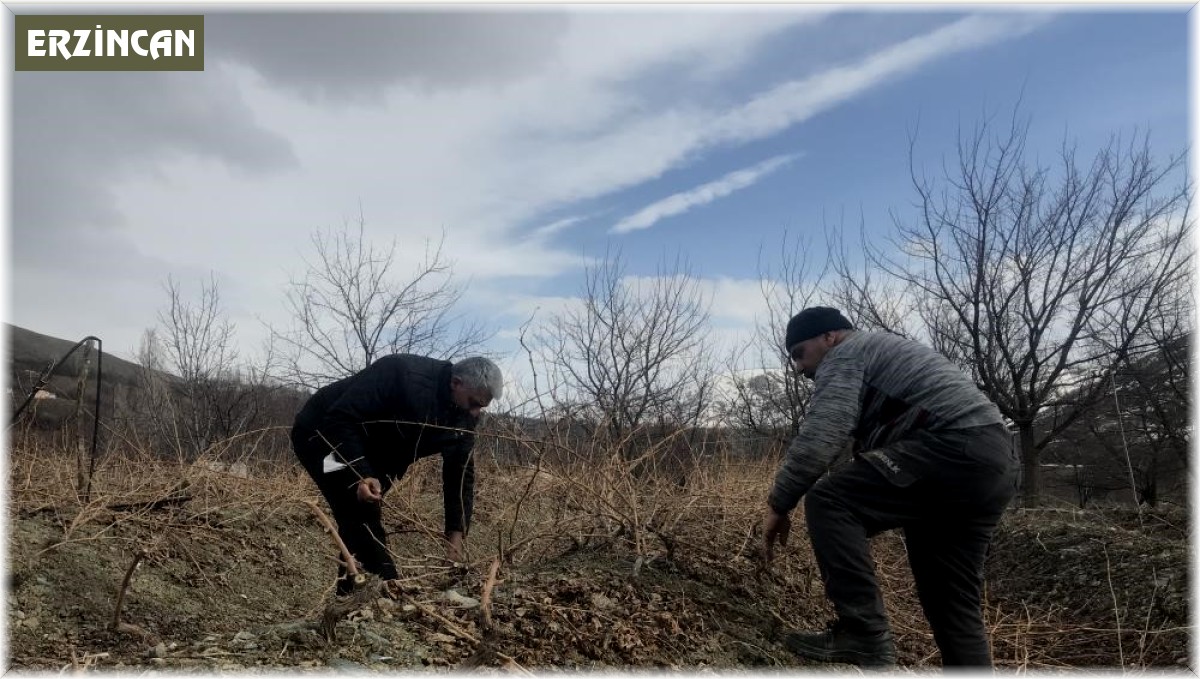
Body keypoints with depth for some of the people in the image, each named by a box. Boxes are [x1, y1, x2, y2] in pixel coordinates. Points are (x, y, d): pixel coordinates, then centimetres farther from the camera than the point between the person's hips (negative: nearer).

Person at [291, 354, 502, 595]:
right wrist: (360, 475, -42)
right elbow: (340, 419, -33)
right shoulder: (402, 373, -34)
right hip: (321, 434, -8)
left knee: (364, 521, 7)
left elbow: (460, 474, -8)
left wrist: (455, 536, -17)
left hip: (368, 455, 8)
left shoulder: (464, 417, -10)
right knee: (364, 520, -17)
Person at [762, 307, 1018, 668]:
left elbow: (818, 437, -13)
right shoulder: (884, 353, 32)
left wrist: (778, 505, -8)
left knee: (828, 501, -14)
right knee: (953, 599, 14)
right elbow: (870, 448, 32)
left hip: (953, 449, -11)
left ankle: (865, 634, -13)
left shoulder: (844, 356, 2)